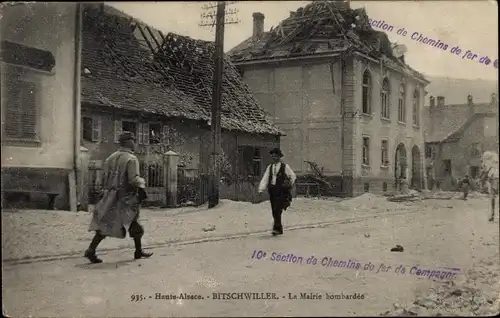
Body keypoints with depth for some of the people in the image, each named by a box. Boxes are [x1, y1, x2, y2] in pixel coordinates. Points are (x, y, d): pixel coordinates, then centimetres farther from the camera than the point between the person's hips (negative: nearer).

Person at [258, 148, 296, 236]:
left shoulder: (285, 166, 2)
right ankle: (279, 229, 15)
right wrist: (261, 189, -6)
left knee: (277, 210, -16)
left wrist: (289, 186, 10)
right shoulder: (269, 167, 13)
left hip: (281, 191, -5)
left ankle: (276, 228, -14)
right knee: (274, 211, 6)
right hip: (272, 190, 5)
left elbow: (293, 176, 13)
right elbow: (265, 178, 5)